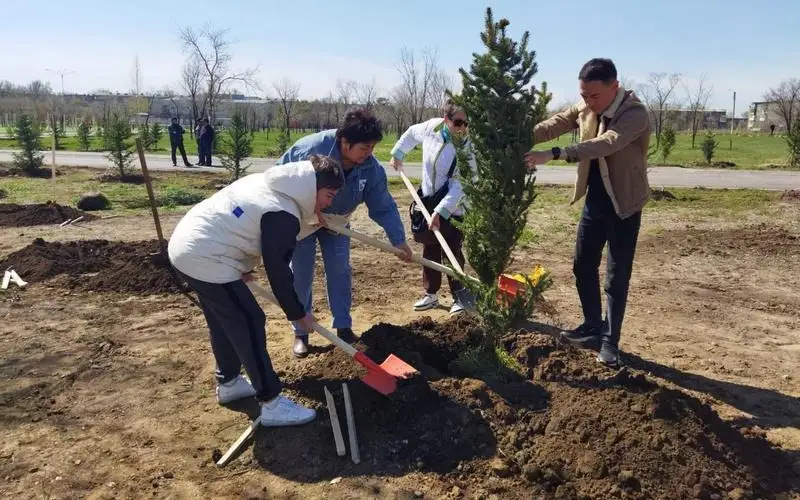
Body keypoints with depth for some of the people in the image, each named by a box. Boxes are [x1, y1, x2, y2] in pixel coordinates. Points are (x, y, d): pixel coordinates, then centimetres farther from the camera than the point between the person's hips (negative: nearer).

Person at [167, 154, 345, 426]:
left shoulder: (267, 182, 9)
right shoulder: (283, 215, -18)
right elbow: (278, 271, -13)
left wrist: (242, 267, 25)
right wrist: (298, 313, 0)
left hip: (186, 245, 10)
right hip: (204, 260, -10)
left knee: (224, 321, 22)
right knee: (249, 324, -3)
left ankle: (228, 383, 39)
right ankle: (272, 404, 4)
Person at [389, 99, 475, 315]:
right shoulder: (431, 127, -10)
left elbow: (459, 185, -27)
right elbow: (411, 133, 15)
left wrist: (440, 212, -34)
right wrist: (397, 154, 20)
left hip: (454, 207, -5)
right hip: (429, 201, 5)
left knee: (452, 250, -5)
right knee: (430, 250, 11)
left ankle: (459, 295, 9)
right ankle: (431, 294, 24)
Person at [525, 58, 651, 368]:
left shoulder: (635, 114, -23)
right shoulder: (584, 108, -1)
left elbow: (606, 144, -38)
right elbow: (554, 125, -8)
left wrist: (553, 155, -49)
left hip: (624, 204, -6)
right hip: (594, 200, 7)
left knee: (617, 276, 1)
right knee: (583, 266, 13)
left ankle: (610, 341, 14)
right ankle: (593, 326, 30)